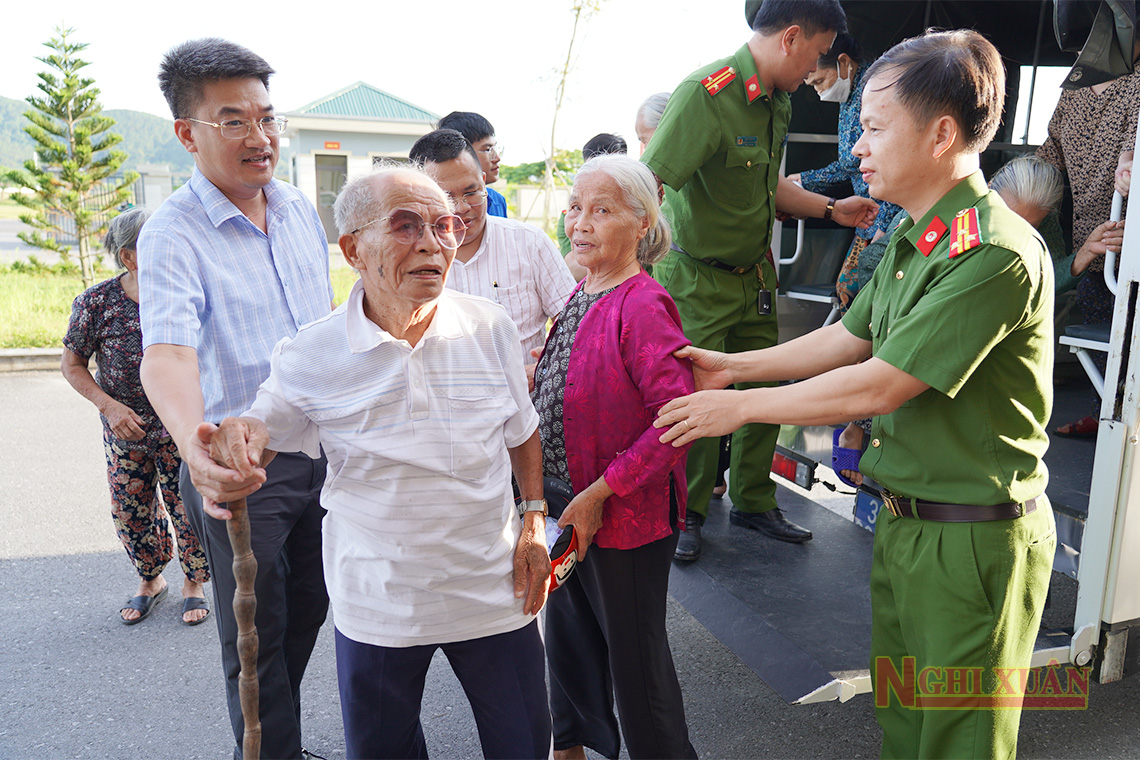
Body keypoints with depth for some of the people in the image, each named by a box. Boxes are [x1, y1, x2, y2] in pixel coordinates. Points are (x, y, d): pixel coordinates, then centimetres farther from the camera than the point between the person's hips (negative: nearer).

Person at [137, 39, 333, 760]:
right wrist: (195, 443, -51)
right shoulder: (173, 234, -16)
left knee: (309, 609, 22)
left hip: (320, 449, 7)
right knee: (256, 636, 8)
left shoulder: (301, 208, 4)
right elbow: (167, 351, -32)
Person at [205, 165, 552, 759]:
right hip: (377, 607, -1)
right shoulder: (311, 354, -11)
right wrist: (237, 433, -21)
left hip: (493, 592, 1)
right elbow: (263, 430, 2)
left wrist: (535, 516, 2)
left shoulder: (491, 329, -6)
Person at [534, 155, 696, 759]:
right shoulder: (579, 296, 6)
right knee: (567, 634, 24)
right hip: (565, 508, 8)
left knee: (634, 652, 11)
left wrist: (600, 492, -22)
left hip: (628, 516, -8)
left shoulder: (643, 306, -20)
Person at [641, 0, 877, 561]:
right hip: (697, 279, -7)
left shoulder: (778, 100, 7)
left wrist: (833, 209, 16)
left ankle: (754, 504, 31)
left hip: (756, 274, 8)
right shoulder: (706, 94, -21)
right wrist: (649, 274, -38)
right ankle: (687, 515, 22)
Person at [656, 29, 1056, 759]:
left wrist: (742, 405, -15)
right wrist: (734, 365, 12)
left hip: (974, 540, -8)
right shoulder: (910, 240, 6)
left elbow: (879, 386, -25)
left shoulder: (996, 253, -25)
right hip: (905, 519, 9)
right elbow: (850, 337, 14)